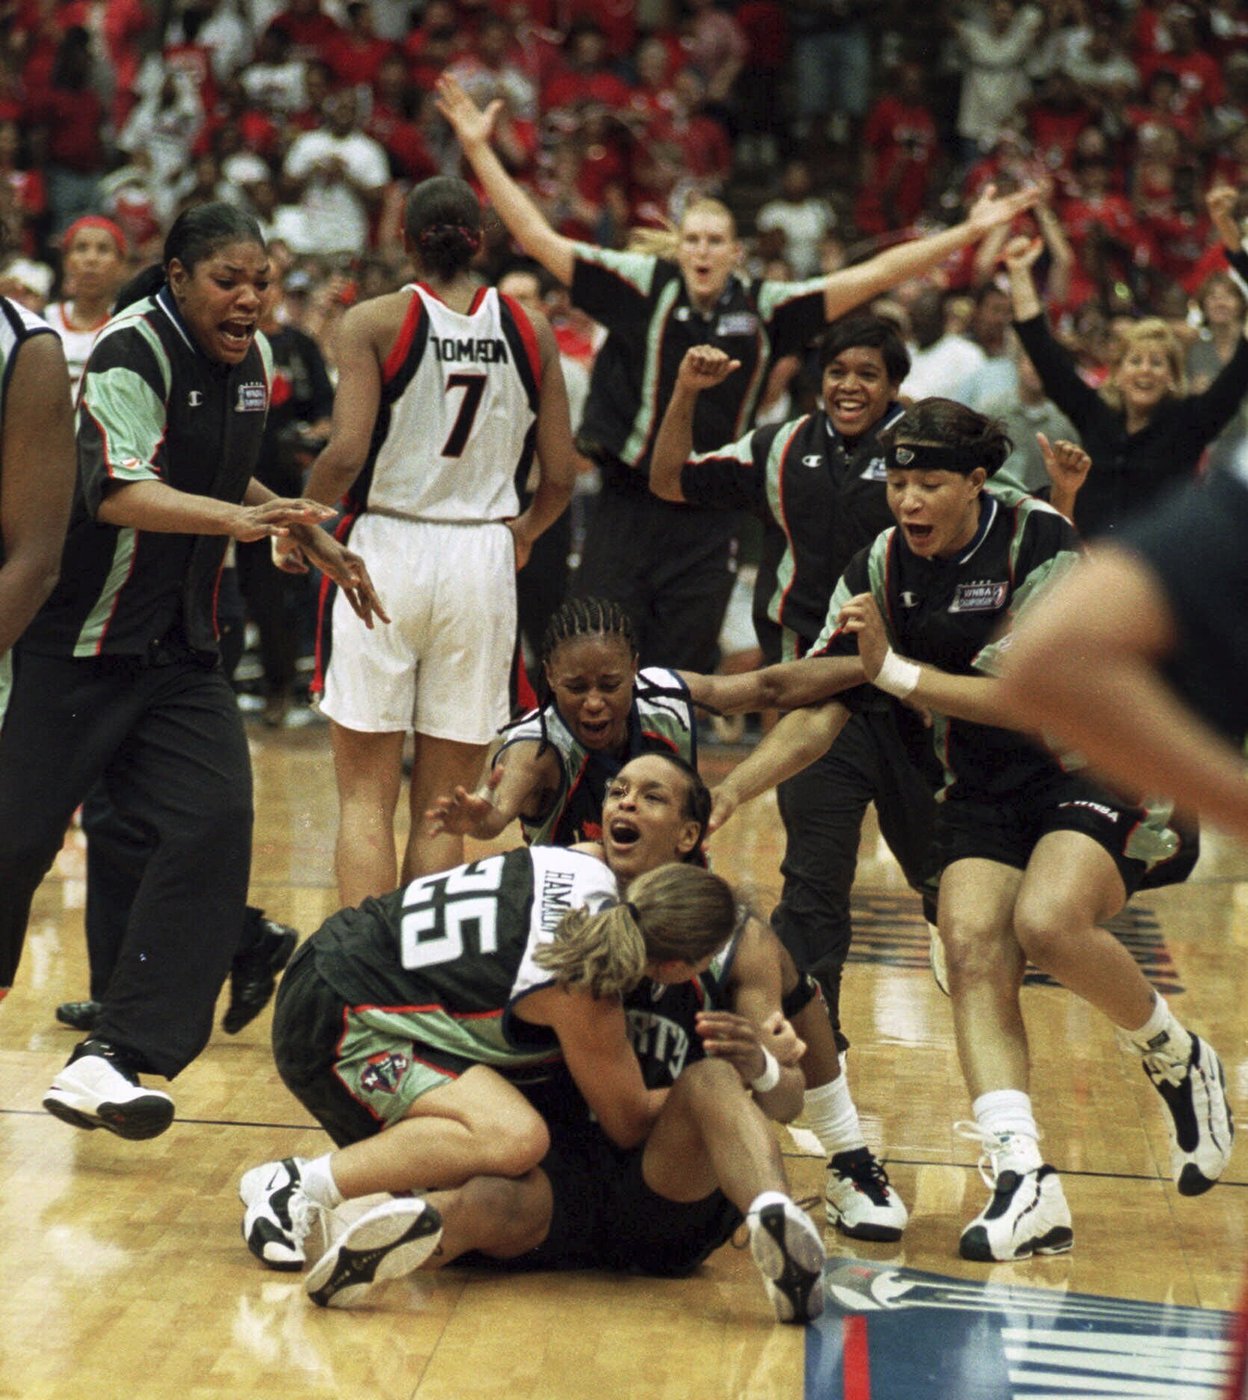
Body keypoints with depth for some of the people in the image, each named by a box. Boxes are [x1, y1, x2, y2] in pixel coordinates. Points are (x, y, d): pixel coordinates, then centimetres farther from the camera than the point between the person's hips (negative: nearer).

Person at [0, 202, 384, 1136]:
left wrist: (316, 539, 21)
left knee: (214, 823, -12)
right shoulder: (132, 353, -16)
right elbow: (118, 492, -34)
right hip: (81, 641, -7)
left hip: (180, 652, 7)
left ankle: (111, 1061, -13)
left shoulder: (251, 359, 8)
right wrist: (234, 519, -47)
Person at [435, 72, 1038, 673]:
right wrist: (479, 149, -7)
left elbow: (871, 275, 7)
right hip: (626, 509, -2)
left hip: (707, 526, 2)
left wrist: (967, 232, 5)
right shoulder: (643, 287, 0)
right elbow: (539, 239, -2)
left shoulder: (764, 310, 5)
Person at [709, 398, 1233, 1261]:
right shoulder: (879, 572, 0)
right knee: (973, 947, -21)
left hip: (1102, 764, -5)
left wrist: (896, 671, -23)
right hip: (984, 791, 5)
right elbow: (819, 708, -1)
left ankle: (1178, 1060, 0)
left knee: (1047, 923, -30)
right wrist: (727, 791, -14)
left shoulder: (1038, 540, -16)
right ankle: (1024, 1183, -28)